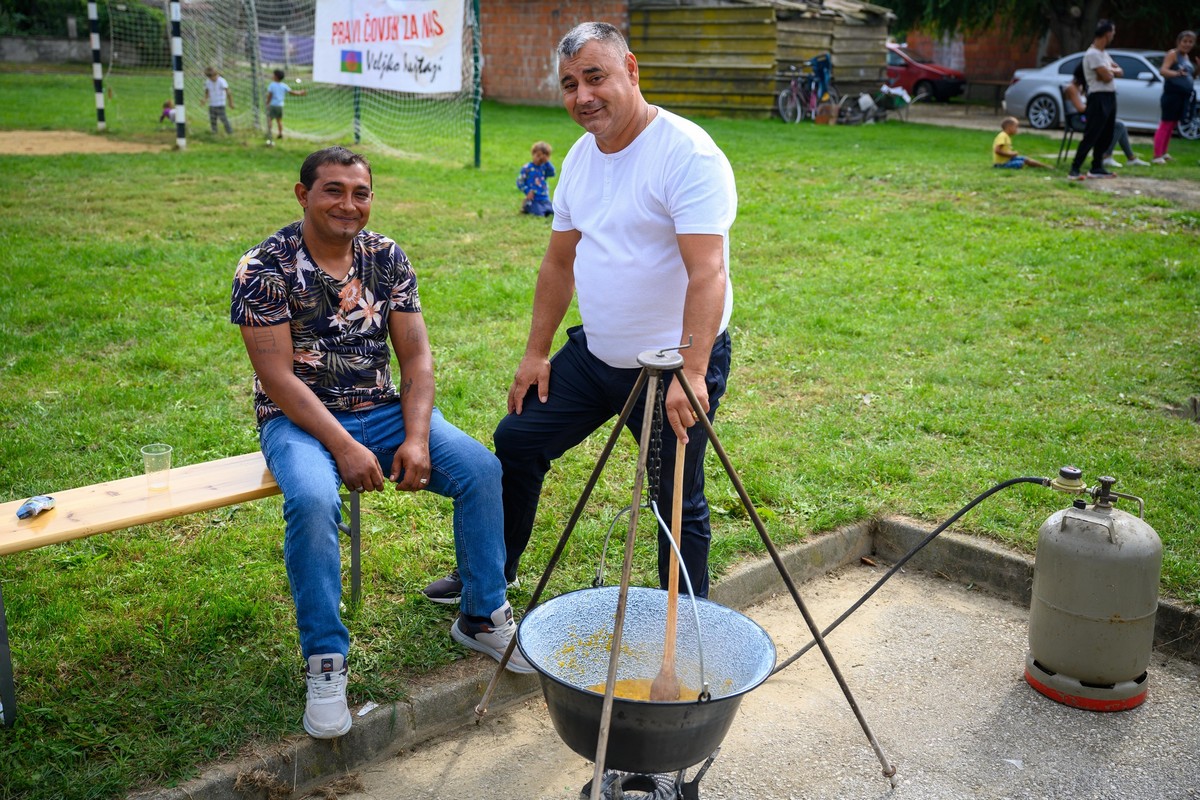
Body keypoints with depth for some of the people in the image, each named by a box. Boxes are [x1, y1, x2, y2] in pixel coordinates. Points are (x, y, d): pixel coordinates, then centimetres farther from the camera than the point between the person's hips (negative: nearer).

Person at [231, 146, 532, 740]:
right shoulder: (265, 268, -11)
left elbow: (416, 356, 0)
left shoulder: (386, 257, 2)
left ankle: (481, 618, 2)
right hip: (299, 418, -4)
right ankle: (325, 662, -19)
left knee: (481, 468, -16)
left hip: (382, 408, 4)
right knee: (312, 499, -36)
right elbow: (278, 379, -16)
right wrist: (344, 448, -23)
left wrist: (415, 438, -14)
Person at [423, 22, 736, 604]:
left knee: (678, 503, 2)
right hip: (592, 353, 8)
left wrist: (690, 375, -38)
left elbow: (708, 274, -29)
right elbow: (559, 262, 14)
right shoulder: (580, 156, 6)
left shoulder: (687, 154, -19)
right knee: (517, 441, 14)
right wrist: (536, 354, 13)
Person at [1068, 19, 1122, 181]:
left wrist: (1109, 71, -6)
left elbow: (1119, 71, 14)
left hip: (1110, 97, 10)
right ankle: (1074, 169, -16)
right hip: (1099, 97, -10)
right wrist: (1112, 72, 3)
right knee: (1090, 136, -14)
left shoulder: (1103, 53, 17)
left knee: (1105, 137, 12)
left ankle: (1096, 168, 18)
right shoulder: (1093, 54, -14)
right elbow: (1107, 77, -19)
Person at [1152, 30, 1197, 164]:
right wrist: (1176, 73, -44)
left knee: (1173, 124, 12)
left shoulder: (1188, 57, 18)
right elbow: (1163, 70, -24)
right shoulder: (1173, 54, -8)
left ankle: (1163, 153, 20)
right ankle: (1157, 156, -12)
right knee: (1166, 123, -10)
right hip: (1173, 94, -8)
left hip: (1184, 95, 8)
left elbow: (1191, 76, 26)